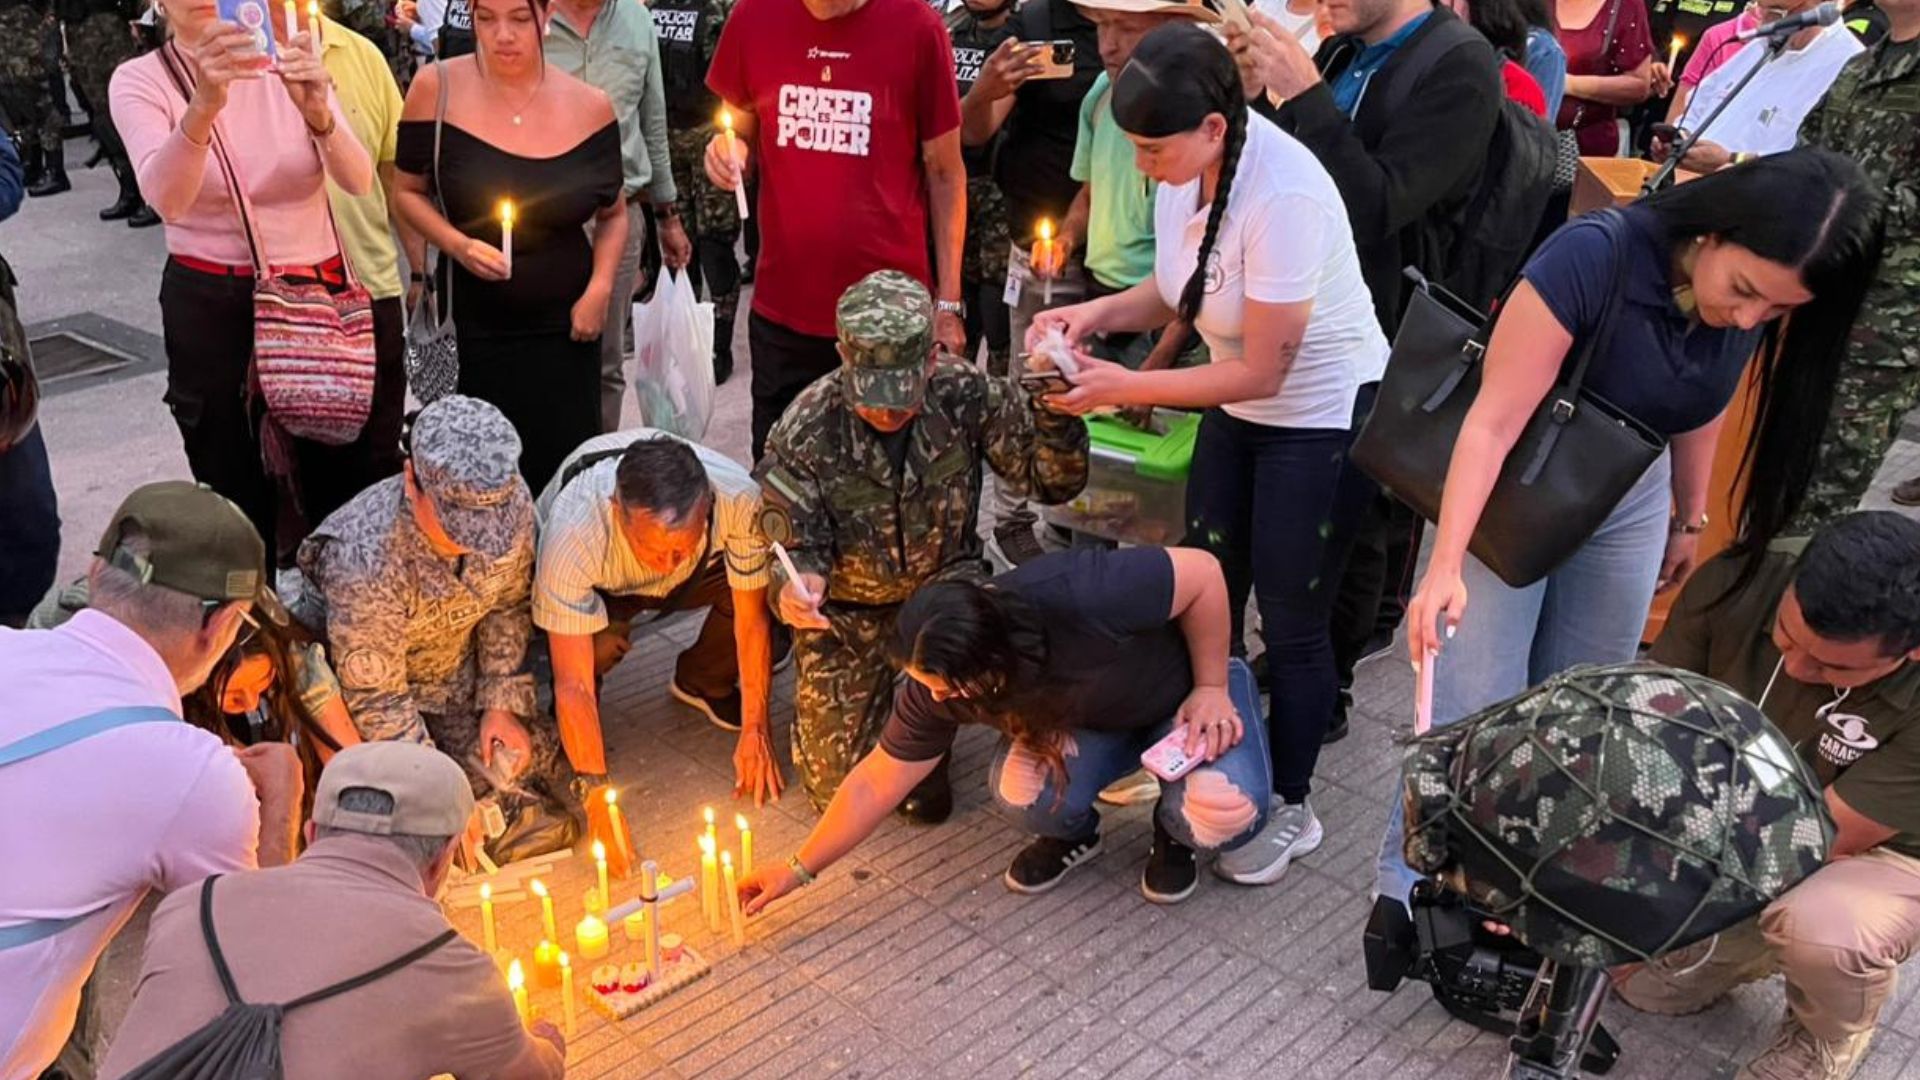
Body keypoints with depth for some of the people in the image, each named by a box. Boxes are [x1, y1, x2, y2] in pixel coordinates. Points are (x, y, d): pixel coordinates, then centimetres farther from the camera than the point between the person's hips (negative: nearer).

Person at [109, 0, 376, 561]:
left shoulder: (286, 63, -1)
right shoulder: (140, 80, -6)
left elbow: (358, 181, -14)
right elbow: (165, 199, -25)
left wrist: (317, 111, -35)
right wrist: (203, 105, -43)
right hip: (209, 307, -1)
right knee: (234, 490, 3)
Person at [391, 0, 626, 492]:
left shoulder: (589, 106, -3)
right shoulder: (436, 88, -6)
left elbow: (613, 214, 10)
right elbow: (408, 193, 4)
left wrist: (600, 289, -5)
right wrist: (457, 245, -14)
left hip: (564, 327, 1)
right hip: (472, 325, 0)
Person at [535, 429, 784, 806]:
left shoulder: (738, 497, -37)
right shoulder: (572, 533, -42)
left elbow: (753, 620, -22)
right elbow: (572, 684, -38)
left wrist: (755, 731, -19)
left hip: (698, 574, 3)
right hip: (601, 588, -2)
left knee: (769, 589, -26)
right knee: (601, 641, -36)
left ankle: (703, 683, 5)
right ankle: (571, 726, 0)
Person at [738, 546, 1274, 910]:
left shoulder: (1079, 596, -43)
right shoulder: (937, 679, -25)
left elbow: (1203, 571, -28)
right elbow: (877, 785, -12)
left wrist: (1211, 688, -22)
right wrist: (800, 868, -11)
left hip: (1184, 690, -3)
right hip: (1091, 718, 3)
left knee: (1224, 811, -31)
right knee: (1020, 782, -29)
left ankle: (1174, 831, 5)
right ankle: (1071, 832, 7)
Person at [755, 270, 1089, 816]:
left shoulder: (966, 393, -18)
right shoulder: (805, 429, -21)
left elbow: (1053, 481, -12)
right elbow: (793, 544, -11)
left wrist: (1054, 410, -32)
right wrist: (797, 584, -36)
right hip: (846, 608, 0)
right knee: (837, 786, -4)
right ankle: (880, 684, 30)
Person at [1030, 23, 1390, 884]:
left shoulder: (1282, 197, -33)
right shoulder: (1185, 168, -12)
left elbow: (1263, 369, -27)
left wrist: (1129, 389, -26)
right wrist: (1096, 313, -14)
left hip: (1326, 420, -7)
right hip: (1239, 409, 7)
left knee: (1290, 621, 4)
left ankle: (1290, 809, 25)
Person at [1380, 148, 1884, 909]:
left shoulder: (1760, 305, -14)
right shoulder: (1593, 258, -32)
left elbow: (1700, 409, 6)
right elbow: (1493, 419, -31)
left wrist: (1689, 518, 17)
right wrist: (1446, 562, -36)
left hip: (1628, 505, 5)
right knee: (1471, 710, -3)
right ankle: (1410, 887, 15)